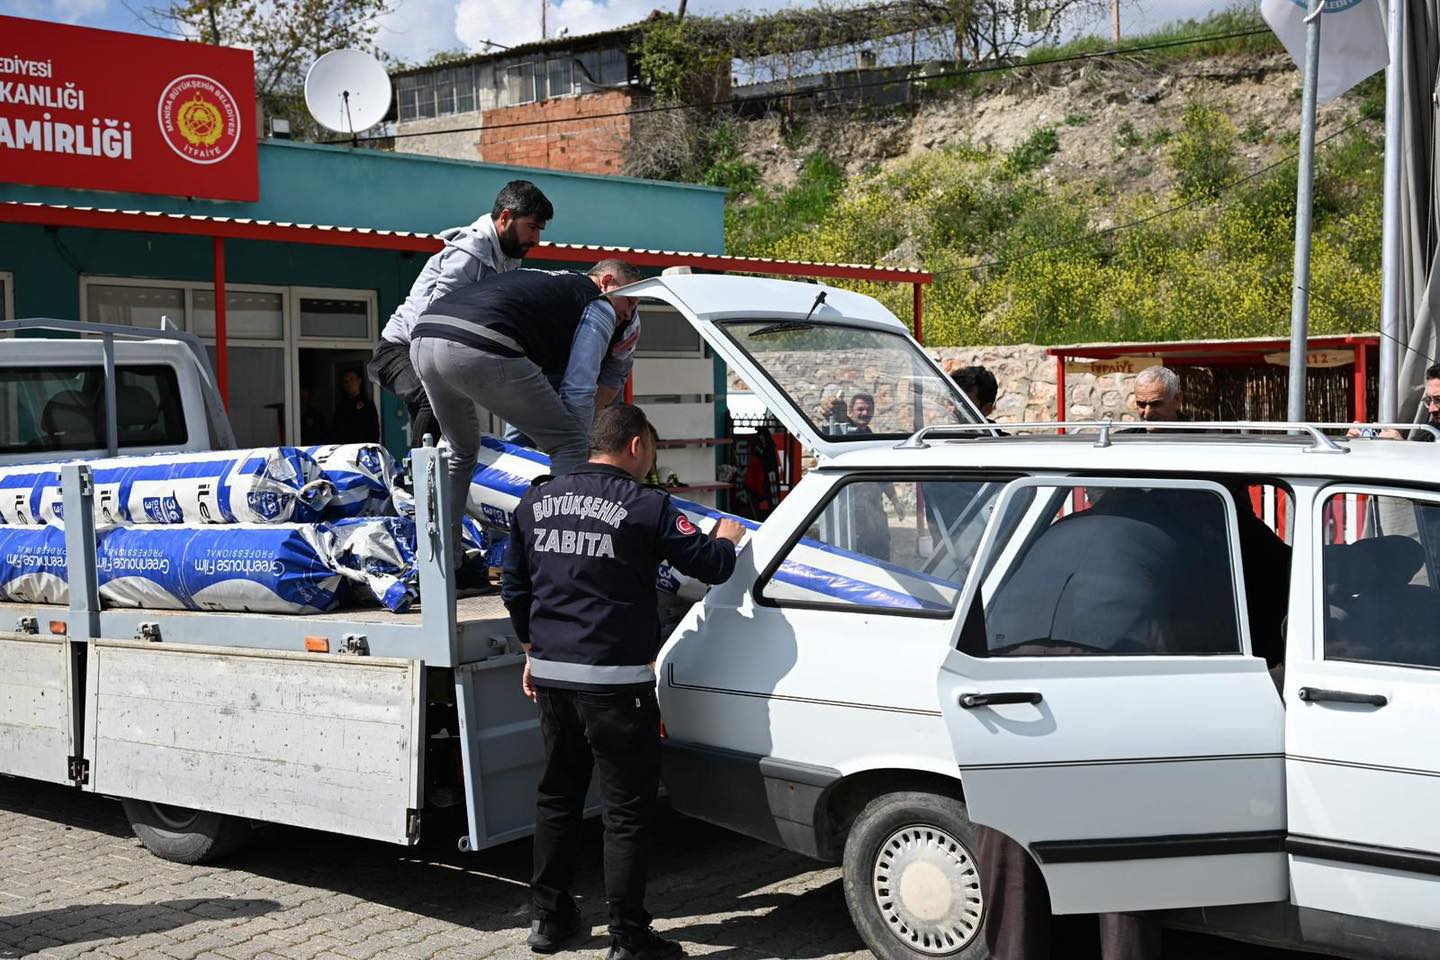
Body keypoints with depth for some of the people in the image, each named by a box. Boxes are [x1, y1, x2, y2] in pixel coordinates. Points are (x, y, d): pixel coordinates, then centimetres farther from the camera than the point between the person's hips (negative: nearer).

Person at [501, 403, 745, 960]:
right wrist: (726, 539, 17)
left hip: (551, 673, 6)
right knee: (627, 809, 2)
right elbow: (709, 566, -5)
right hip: (614, 679, -6)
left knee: (557, 795, 19)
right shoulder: (645, 506, -10)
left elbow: (514, 587, 14)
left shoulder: (537, 501, 8)